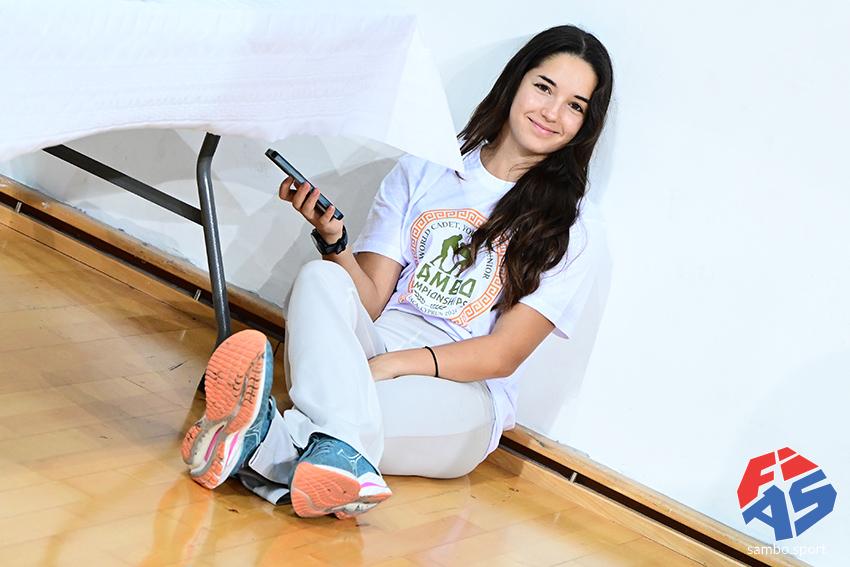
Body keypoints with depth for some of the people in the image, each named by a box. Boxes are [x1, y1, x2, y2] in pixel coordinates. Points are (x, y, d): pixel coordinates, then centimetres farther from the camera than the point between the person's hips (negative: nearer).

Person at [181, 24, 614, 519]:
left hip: (463, 393, -2)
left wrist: (395, 363, -20)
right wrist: (334, 238, -18)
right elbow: (370, 300, 3)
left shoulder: (570, 227, 5)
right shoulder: (423, 171, 11)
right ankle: (341, 456, -57)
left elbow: (503, 355, -5)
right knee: (320, 278, -31)